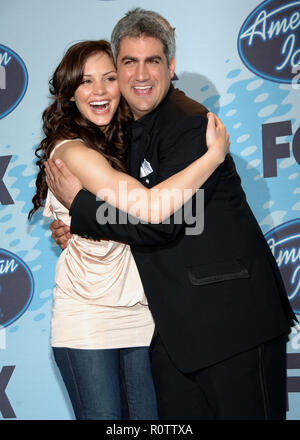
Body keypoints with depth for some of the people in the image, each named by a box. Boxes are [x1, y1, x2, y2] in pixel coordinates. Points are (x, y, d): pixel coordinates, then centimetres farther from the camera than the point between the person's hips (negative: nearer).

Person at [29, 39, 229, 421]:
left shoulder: (124, 142, 10)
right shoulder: (71, 151, -15)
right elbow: (150, 208, -27)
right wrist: (216, 153, -19)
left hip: (140, 314, 6)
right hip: (88, 321, -6)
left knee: (149, 417, 8)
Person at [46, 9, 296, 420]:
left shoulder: (191, 124, -14)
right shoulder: (127, 129, 13)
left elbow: (162, 222, -22)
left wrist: (78, 202, -11)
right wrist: (73, 228, 3)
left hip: (231, 313, -8)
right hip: (173, 323, 8)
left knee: (243, 411, 2)